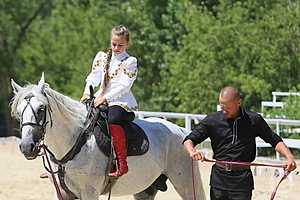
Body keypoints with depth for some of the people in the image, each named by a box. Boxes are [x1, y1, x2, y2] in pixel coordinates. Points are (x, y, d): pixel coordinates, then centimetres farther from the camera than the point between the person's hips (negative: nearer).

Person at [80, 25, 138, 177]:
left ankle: (122, 163, -38)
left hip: (122, 103, -7)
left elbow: (124, 86, -11)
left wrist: (105, 97, -20)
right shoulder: (102, 57, 17)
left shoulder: (130, 62, -1)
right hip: (101, 100, 7)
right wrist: (87, 93, -7)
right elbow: (93, 77, 13)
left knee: (113, 120, -38)